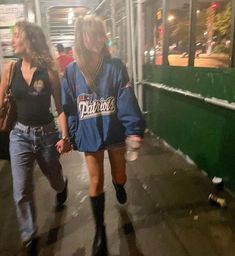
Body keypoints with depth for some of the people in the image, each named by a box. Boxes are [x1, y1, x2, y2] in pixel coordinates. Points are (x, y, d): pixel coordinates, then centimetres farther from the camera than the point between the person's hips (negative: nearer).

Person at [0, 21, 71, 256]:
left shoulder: (48, 71, -9)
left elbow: (60, 107, -7)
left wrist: (65, 136, -14)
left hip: (47, 133, -1)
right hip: (20, 134, 2)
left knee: (54, 180, 20)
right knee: (21, 192, 2)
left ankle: (62, 186, 60)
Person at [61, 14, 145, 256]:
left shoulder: (115, 66, -7)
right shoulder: (72, 70, -4)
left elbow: (127, 101, -14)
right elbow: (68, 107, 1)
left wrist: (134, 130, -24)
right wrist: (69, 136, 0)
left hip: (115, 132, 0)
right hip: (89, 135, 1)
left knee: (119, 176, 16)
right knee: (96, 182, 9)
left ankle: (119, 187, 57)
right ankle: (100, 229, 32)